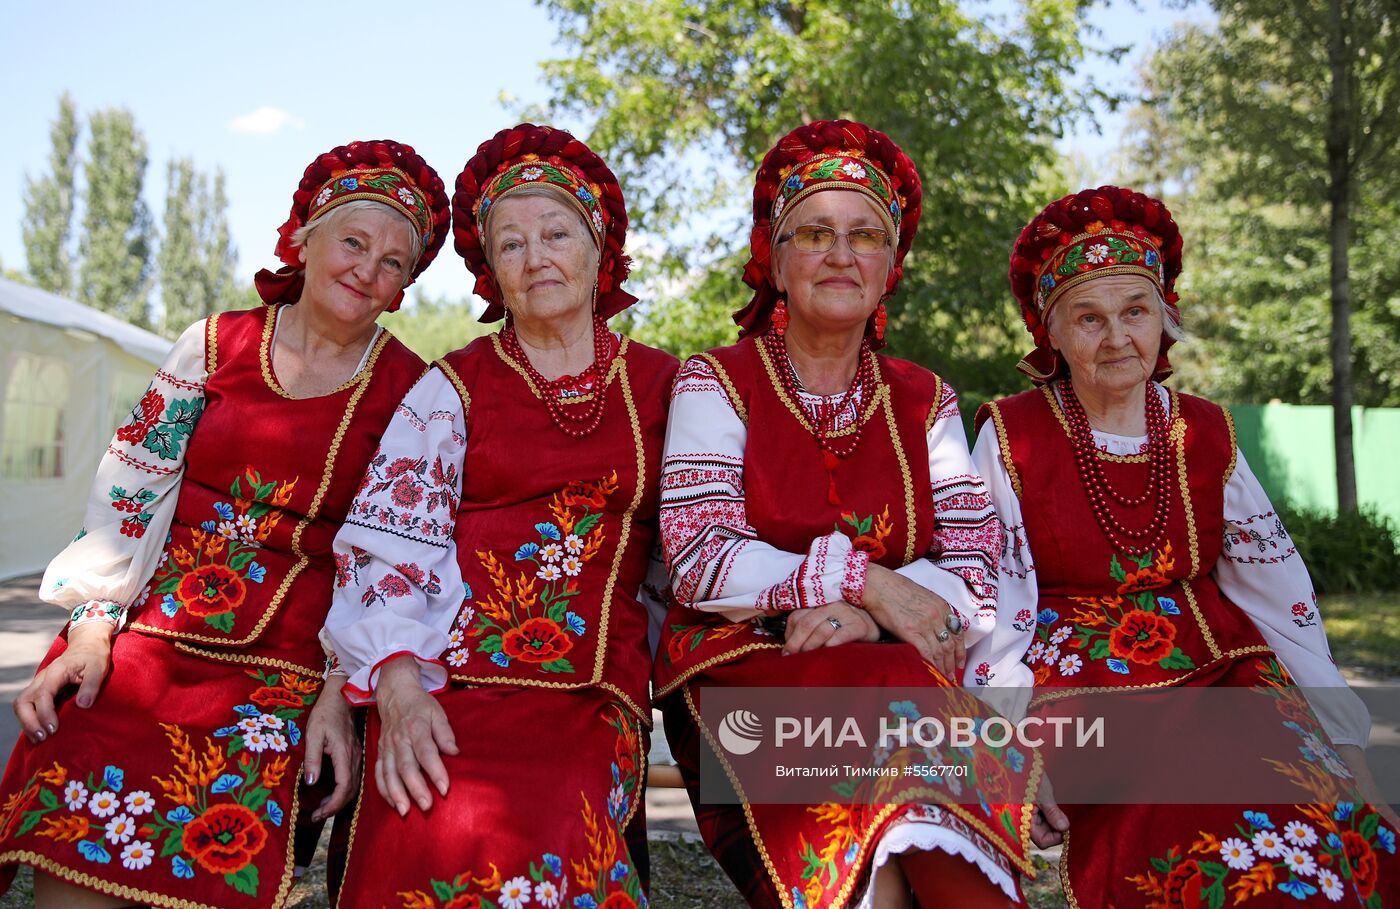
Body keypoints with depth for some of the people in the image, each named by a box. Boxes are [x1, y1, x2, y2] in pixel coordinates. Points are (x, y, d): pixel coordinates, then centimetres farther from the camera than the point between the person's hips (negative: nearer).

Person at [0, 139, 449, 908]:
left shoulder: (411, 392, 1)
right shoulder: (216, 343, 6)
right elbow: (127, 490, 7)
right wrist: (91, 627, -1)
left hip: (277, 679, -1)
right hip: (136, 647, 2)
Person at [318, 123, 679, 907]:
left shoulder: (661, 386, 14)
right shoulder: (450, 390, 10)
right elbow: (383, 551, 2)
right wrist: (397, 685, -12)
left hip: (593, 695, 1)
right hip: (448, 683, 0)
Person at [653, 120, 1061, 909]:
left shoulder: (925, 403, 11)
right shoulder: (717, 385, 2)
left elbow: (974, 577, 1)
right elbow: (702, 565, -10)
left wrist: (867, 617, -17)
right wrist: (864, 579, -16)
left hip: (902, 672, 2)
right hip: (742, 676, -1)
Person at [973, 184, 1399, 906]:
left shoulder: (1206, 434, 10)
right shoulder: (1010, 437, -1)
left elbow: (1277, 589, 13)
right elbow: (988, 605, -5)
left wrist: (1338, 728, 9)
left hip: (1219, 671, 5)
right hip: (1079, 679, -4)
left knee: (1324, 827, -18)